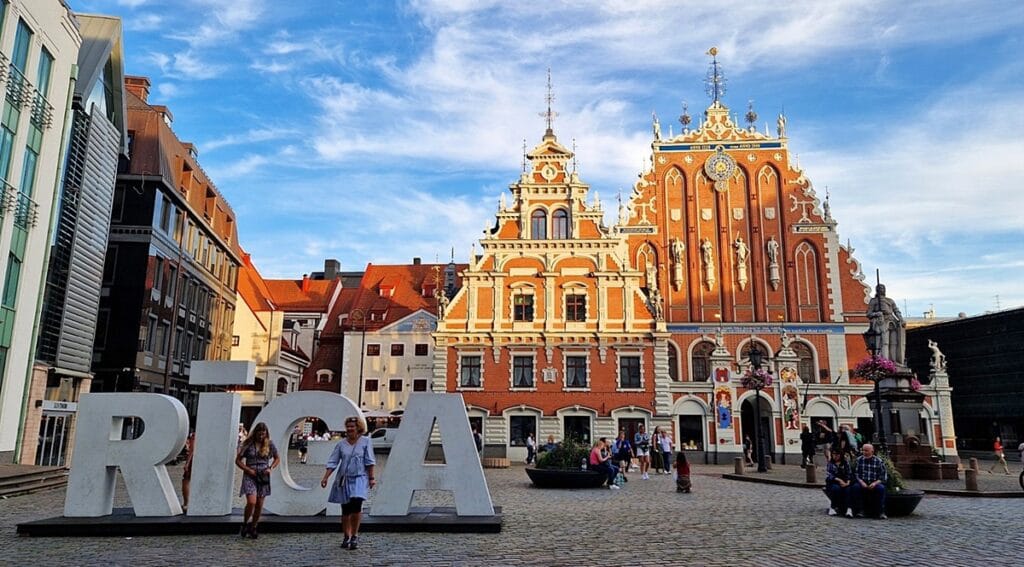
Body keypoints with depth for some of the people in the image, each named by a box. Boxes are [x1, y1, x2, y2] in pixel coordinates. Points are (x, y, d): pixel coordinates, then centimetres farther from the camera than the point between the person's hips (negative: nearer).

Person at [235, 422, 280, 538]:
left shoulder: (269, 444, 3)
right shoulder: (248, 444, -3)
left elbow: (277, 458, 15)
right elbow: (238, 460, 3)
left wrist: (270, 468, -3)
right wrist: (248, 470, -10)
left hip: (263, 477, 3)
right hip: (250, 476, -3)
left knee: (259, 505, 6)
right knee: (251, 502, -18)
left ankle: (253, 528, 23)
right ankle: (244, 524, 7)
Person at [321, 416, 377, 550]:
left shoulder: (365, 441, 1)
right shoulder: (341, 444, 6)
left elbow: (370, 462, 1)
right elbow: (332, 462, 5)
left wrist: (371, 478, -3)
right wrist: (325, 478, -4)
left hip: (359, 479, -3)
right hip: (344, 480, 3)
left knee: (356, 506, -18)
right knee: (345, 510, 7)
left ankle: (355, 536, -3)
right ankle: (346, 537, 22)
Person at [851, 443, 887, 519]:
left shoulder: (879, 461, 3)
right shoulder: (859, 460, 5)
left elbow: (884, 477, -1)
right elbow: (855, 473, 1)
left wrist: (875, 483, -16)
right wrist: (861, 482, -16)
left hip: (874, 484, -1)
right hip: (862, 483, 1)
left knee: (881, 488, -33)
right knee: (855, 487, -31)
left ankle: (882, 512, -23)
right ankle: (860, 511, -19)